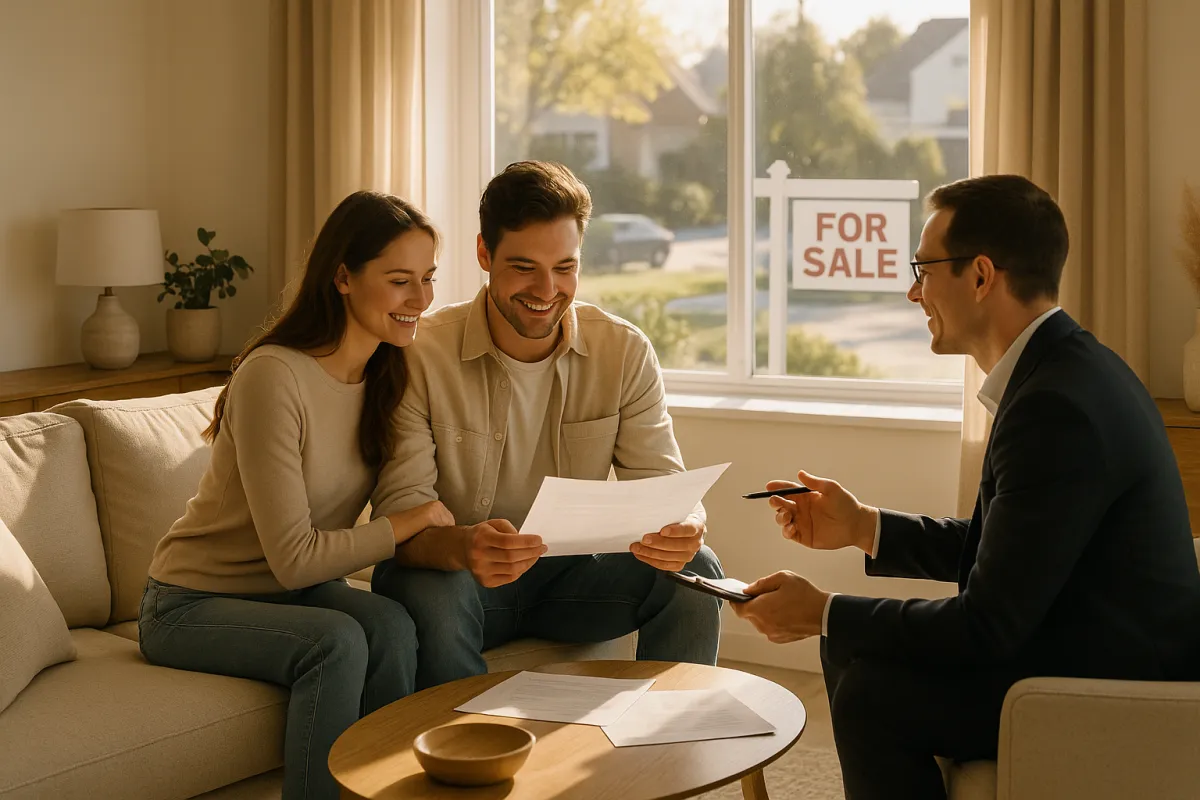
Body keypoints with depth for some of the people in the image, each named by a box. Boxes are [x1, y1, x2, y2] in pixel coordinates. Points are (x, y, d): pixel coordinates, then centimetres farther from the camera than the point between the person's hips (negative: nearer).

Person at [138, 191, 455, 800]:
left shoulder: (390, 374, 1)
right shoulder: (274, 376, -24)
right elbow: (293, 559, -24)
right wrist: (410, 523, -18)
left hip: (292, 594, 6)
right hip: (193, 606, -6)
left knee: (391, 625, -25)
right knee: (338, 642, -31)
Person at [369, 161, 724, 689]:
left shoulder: (625, 352, -5)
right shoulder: (422, 355, -15)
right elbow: (400, 517, -20)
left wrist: (684, 527, -34)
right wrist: (461, 546, -44)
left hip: (570, 573, 3)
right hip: (454, 571, -3)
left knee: (694, 570, -21)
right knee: (427, 594, -36)